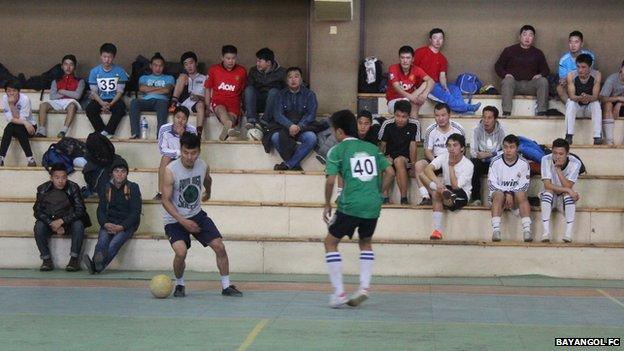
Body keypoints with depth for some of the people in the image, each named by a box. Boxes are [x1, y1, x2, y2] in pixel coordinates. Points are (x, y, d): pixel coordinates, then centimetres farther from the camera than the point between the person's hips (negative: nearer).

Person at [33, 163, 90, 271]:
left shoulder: (73, 188, -12)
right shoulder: (43, 189, -8)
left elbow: (80, 210, -16)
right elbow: (38, 212, -7)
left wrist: (61, 221, -26)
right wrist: (52, 224, -21)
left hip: (68, 222, -1)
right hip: (49, 222, 1)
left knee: (78, 225, -32)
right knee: (38, 227, -28)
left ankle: (74, 259, -23)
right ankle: (47, 260, -20)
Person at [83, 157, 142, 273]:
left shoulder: (133, 188, 5)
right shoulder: (107, 188, 15)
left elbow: (135, 212, -3)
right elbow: (101, 210, 10)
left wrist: (121, 227, -17)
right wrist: (106, 224, -12)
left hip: (127, 224, -3)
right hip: (109, 223, 3)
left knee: (114, 243, -33)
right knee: (102, 241, -30)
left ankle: (96, 266, -56)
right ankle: (96, 264, -55)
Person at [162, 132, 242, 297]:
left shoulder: (203, 166, -7)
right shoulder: (171, 170, -21)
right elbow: (166, 200, -19)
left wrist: (208, 194, 38)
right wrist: (183, 221, -27)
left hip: (197, 214, 5)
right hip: (175, 219, -4)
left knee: (220, 247, -5)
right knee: (181, 252, -25)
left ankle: (226, 286, 11)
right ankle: (179, 285, 3)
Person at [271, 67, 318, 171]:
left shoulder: (309, 94, 8)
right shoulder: (282, 95, 10)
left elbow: (311, 115, -4)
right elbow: (278, 115, -3)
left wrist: (299, 126, -23)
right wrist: (290, 125, -23)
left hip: (303, 128, 0)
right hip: (285, 127, 0)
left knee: (311, 137, -33)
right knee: (275, 137, -32)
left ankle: (288, 164, -25)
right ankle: (295, 165, -25)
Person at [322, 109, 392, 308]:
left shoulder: (337, 151, 0)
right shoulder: (372, 148, 14)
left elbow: (330, 180, -8)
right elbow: (389, 171, 13)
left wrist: (327, 205, 3)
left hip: (350, 205, -5)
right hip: (373, 205, 5)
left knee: (331, 242, 12)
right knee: (366, 243, 27)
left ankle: (339, 293, 4)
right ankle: (364, 286, 10)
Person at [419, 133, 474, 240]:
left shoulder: (468, 165, -17)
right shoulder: (444, 157, -4)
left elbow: (455, 186, -25)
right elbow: (428, 169, -24)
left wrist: (451, 166, -20)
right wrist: (437, 182, -43)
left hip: (462, 195, -5)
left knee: (436, 194, -38)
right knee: (422, 174, -22)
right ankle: (444, 192, -40)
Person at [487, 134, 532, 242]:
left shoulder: (523, 163, -2)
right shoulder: (496, 162, -3)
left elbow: (525, 184, -3)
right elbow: (491, 183, -5)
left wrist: (511, 193, -17)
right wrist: (506, 193, -17)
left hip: (516, 194, 1)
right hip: (499, 192, -1)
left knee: (521, 195, -31)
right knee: (498, 195, -34)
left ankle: (527, 230, -38)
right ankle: (496, 230, -43)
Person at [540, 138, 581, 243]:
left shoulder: (575, 163, -18)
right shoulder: (546, 160, -17)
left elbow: (567, 186, -26)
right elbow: (547, 185, -24)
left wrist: (558, 169, -33)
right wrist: (567, 190, -32)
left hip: (565, 199, 0)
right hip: (549, 198, 0)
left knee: (568, 193, -31)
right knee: (548, 191, -32)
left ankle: (568, 233, -34)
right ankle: (546, 232, -36)